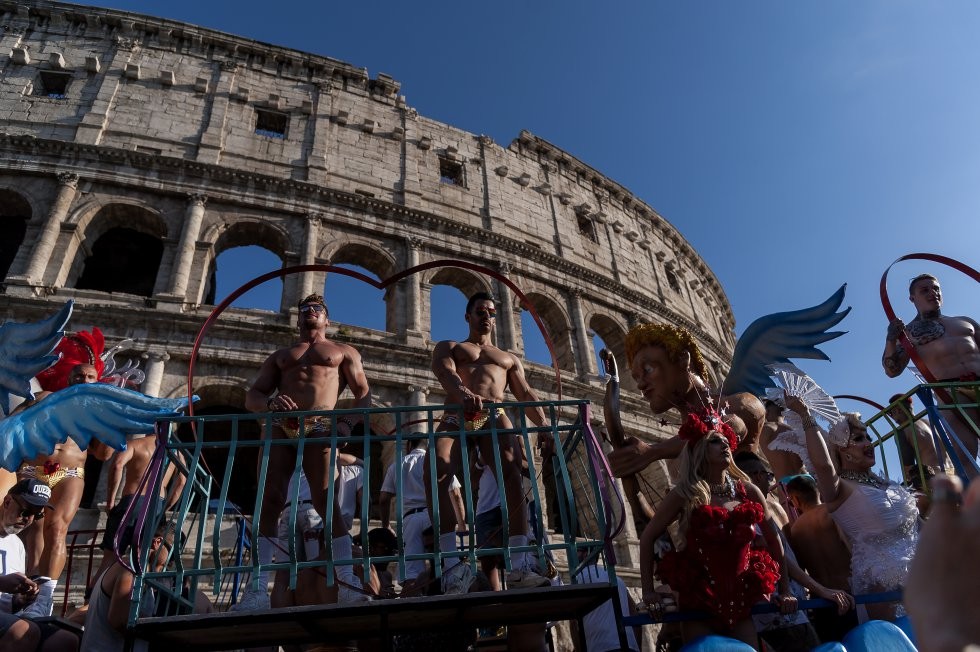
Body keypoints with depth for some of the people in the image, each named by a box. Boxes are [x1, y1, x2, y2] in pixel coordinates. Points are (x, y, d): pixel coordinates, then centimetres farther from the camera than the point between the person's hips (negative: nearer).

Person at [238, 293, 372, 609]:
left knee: (326, 502, -16)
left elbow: (364, 394, 11)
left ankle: (348, 581, -17)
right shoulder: (280, 355, 30)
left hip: (320, 427, -3)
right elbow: (251, 396, 20)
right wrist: (269, 401, -6)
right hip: (279, 426, 3)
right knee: (269, 500, -9)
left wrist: (348, 422, -10)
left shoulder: (343, 352, 23)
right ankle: (259, 586, -9)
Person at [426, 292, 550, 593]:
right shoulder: (448, 347, 26)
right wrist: (464, 393, -26)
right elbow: (445, 373, 0)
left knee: (512, 470, -30)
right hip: (457, 418, -1)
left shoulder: (509, 358, 33)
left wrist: (542, 424, -8)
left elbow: (525, 394, 16)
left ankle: (520, 564, -38)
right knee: (435, 471, -32)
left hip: (495, 418, 1)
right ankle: (453, 562, -38)